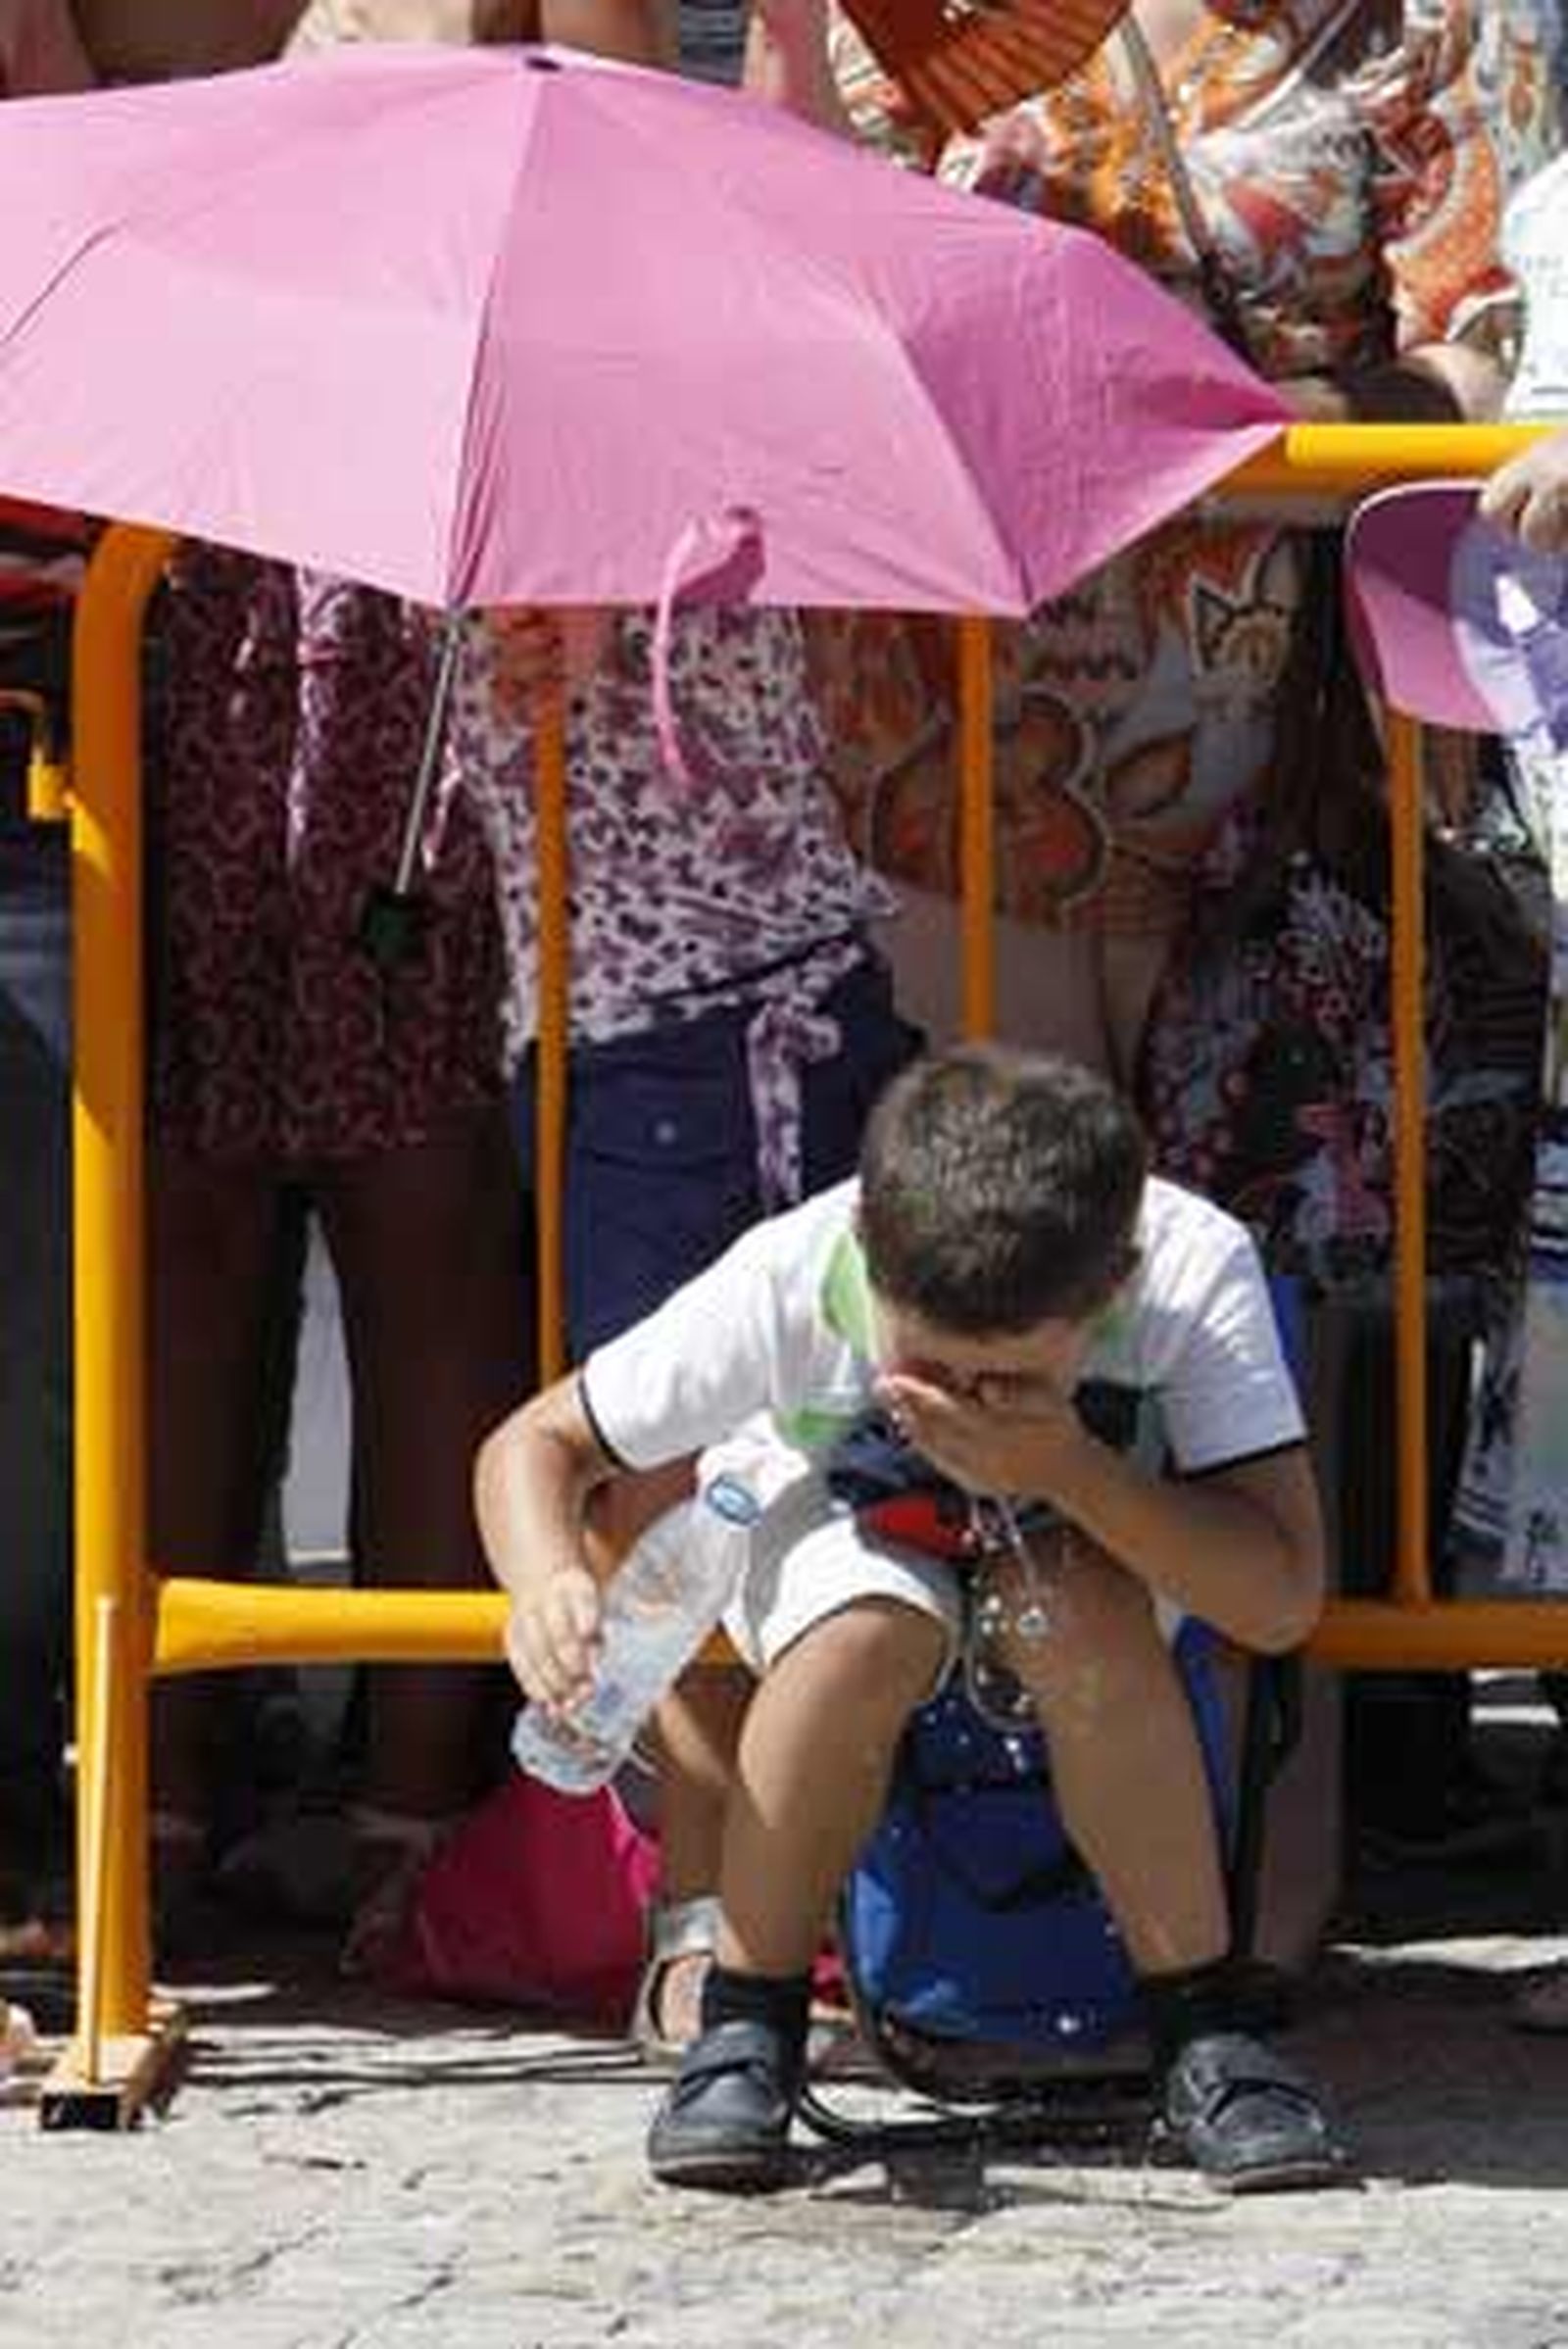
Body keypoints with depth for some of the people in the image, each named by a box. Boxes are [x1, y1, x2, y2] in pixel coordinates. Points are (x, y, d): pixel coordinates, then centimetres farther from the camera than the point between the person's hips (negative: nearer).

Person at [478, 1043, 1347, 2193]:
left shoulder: (1194, 1270, -35)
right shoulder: (787, 1280, -33)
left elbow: (1281, 1599, -38)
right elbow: (538, 1445, -21)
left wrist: (1069, 1471, -50)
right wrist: (549, 1583, -43)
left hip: (1093, 1506, 0)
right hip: (843, 1521, 0)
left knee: (1079, 1610, -35)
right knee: (869, 1626, -35)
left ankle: (1200, 2029, -22)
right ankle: (746, 2030, -17)